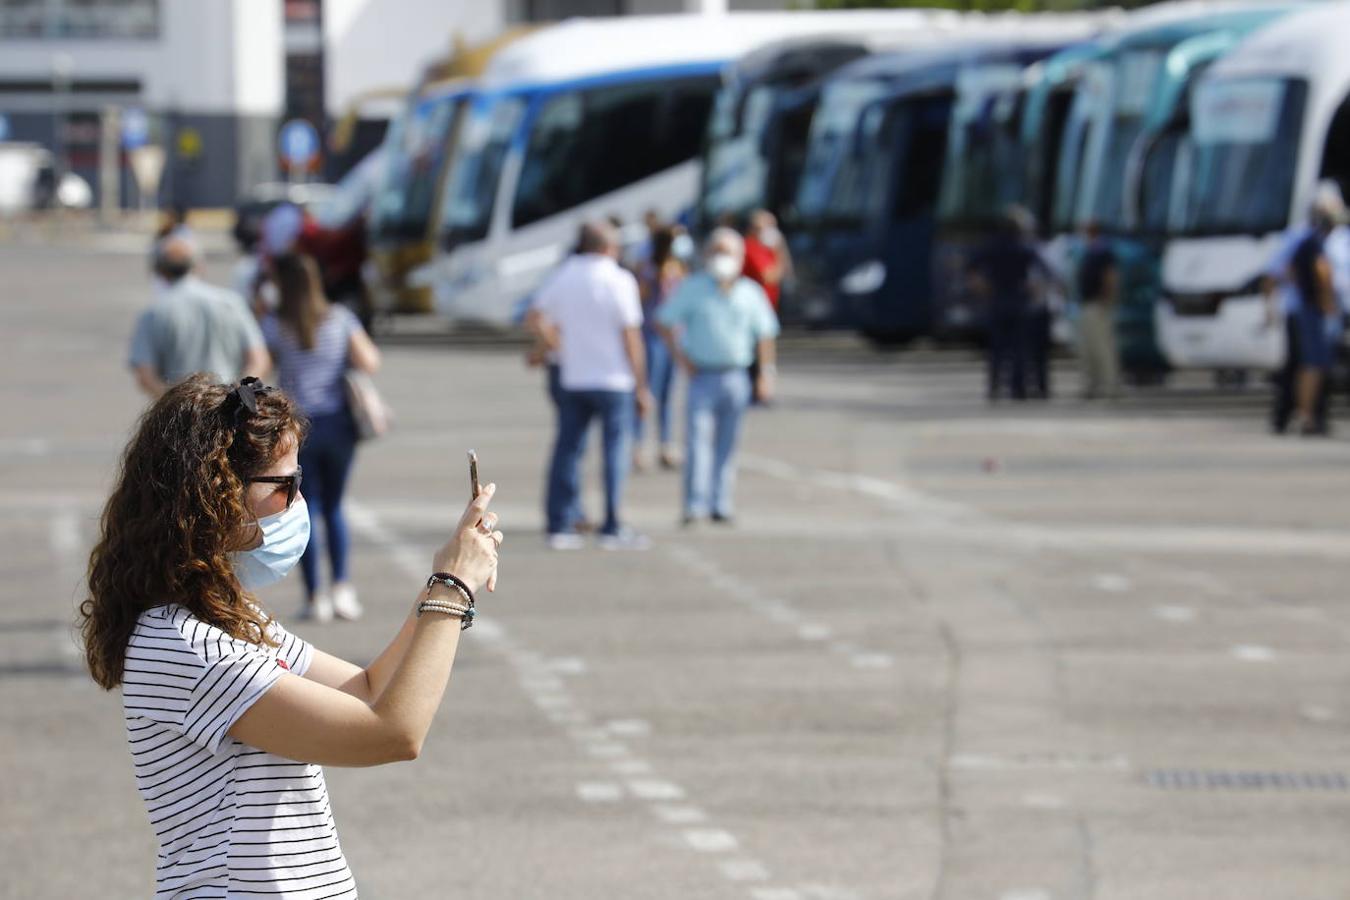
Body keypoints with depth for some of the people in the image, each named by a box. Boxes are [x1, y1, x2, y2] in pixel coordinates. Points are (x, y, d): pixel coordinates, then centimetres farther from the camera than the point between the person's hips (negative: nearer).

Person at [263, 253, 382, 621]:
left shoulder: (274, 326, -6)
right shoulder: (340, 318, 1)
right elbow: (369, 364, -5)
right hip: (338, 424, 3)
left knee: (305, 512, 5)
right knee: (333, 508, 16)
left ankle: (315, 597, 0)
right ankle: (342, 588, 2)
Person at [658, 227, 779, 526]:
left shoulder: (750, 293, 8)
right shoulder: (692, 288, 2)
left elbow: (765, 334, 15)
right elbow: (665, 322, 6)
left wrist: (767, 373, 10)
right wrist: (680, 356, -1)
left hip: (735, 376, 2)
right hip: (702, 375, -2)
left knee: (726, 444, 7)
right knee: (698, 437, -13)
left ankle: (721, 504, 13)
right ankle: (695, 504, -17)